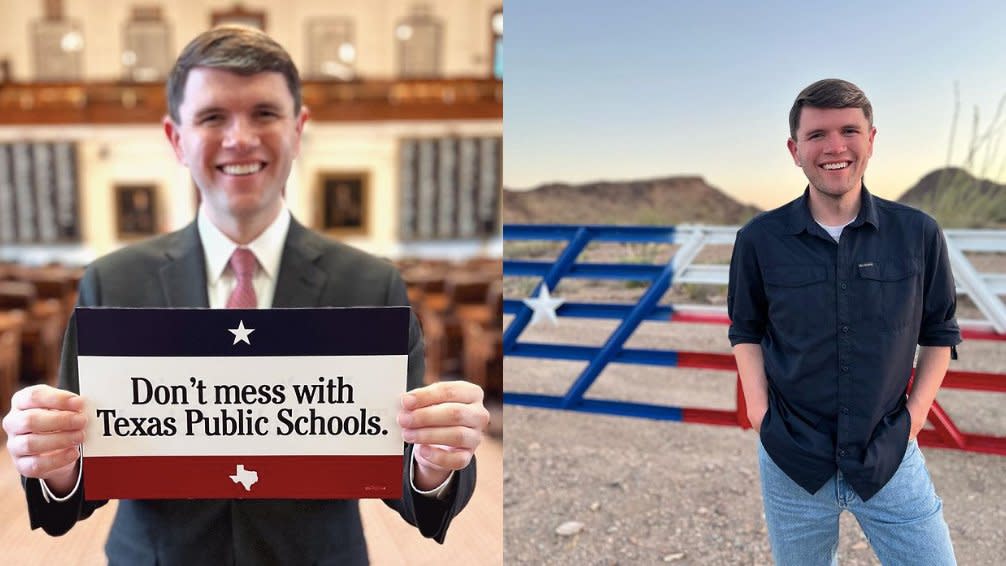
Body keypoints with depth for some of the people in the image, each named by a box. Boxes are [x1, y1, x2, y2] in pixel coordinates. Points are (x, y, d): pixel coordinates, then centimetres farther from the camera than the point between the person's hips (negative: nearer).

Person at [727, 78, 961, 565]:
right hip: (791, 465, 0)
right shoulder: (759, 240, -7)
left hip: (892, 459, 1)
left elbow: (939, 332, 8)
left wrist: (917, 410, -2)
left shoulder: (918, 234, -5)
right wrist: (758, 407, -5)